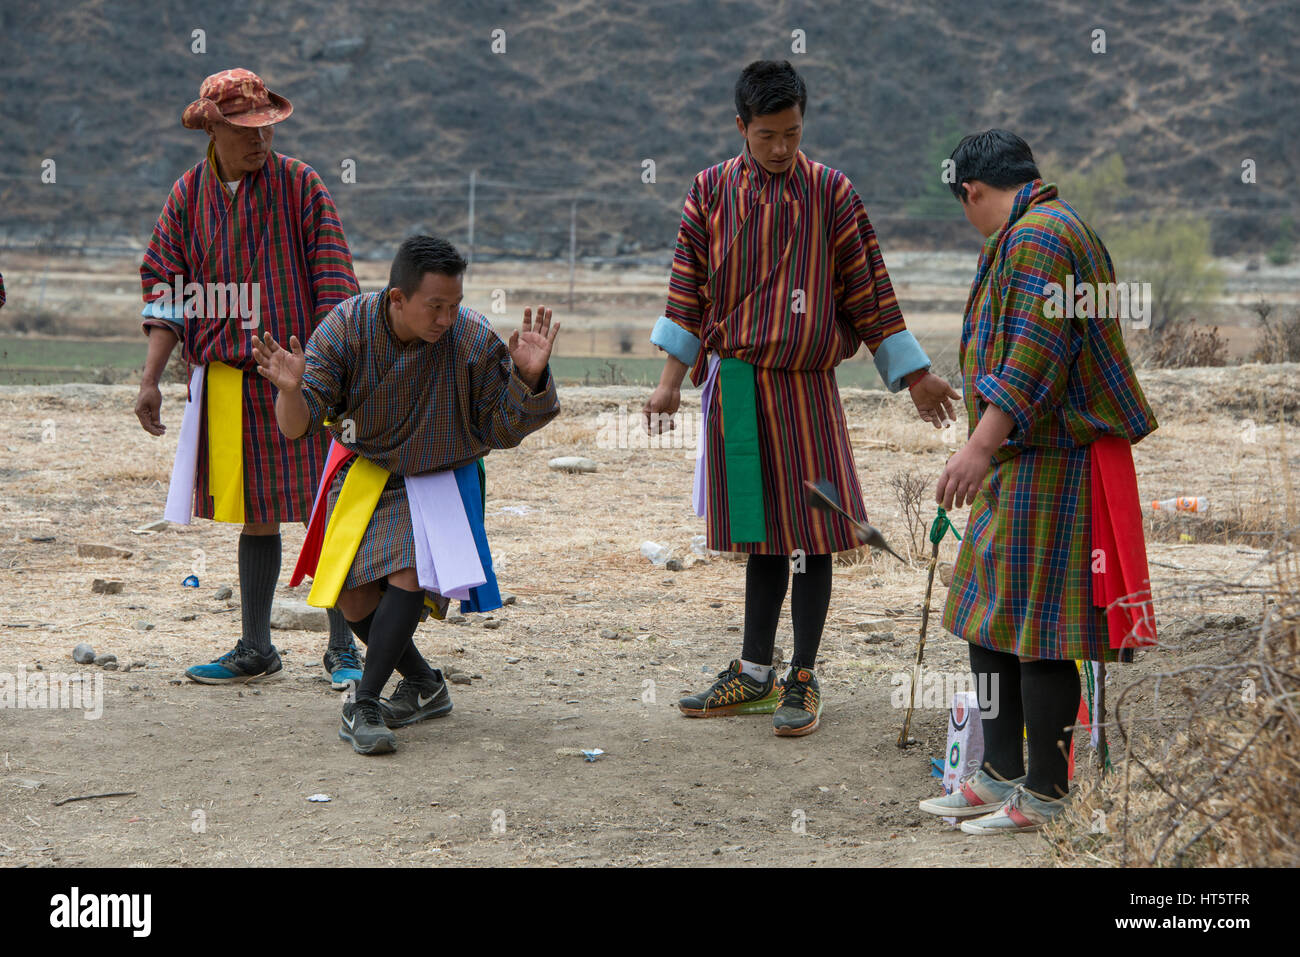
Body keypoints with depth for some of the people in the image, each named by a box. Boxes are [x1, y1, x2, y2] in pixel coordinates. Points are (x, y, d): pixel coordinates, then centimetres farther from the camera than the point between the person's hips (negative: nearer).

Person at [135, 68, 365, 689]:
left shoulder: (300, 185, -3)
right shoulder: (188, 195, 6)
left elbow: (334, 288, -5)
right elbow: (166, 290, 5)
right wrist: (150, 380, -2)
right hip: (224, 381, 3)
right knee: (254, 516, 11)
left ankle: (342, 650, 6)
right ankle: (255, 651, 20)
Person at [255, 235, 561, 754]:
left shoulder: (474, 341, -23)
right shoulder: (347, 327, -22)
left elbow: (504, 429, -13)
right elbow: (296, 426, -23)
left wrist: (530, 377, -32)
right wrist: (291, 391, -46)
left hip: (437, 476, -2)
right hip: (362, 471, 2)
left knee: (409, 568, -25)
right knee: (352, 593, -1)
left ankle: (363, 705, -18)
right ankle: (425, 685, 21)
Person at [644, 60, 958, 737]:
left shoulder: (830, 193, 0)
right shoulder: (712, 190, 5)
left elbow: (868, 292, 4)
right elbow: (689, 286, 6)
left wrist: (915, 377, 4)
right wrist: (671, 378, -1)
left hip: (803, 387, -2)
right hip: (732, 386, 2)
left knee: (809, 533, -1)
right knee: (760, 534, 11)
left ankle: (803, 679, 8)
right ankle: (755, 673, 20)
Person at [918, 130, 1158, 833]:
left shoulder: (1036, 235, -14)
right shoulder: (1054, 226, 21)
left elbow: (1034, 357, -24)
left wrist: (982, 445, -28)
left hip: (1049, 465, -11)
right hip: (1024, 464, 11)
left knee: (1035, 627, -6)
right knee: (990, 619, 14)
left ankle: (1045, 799, 1)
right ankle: (1000, 777, 20)